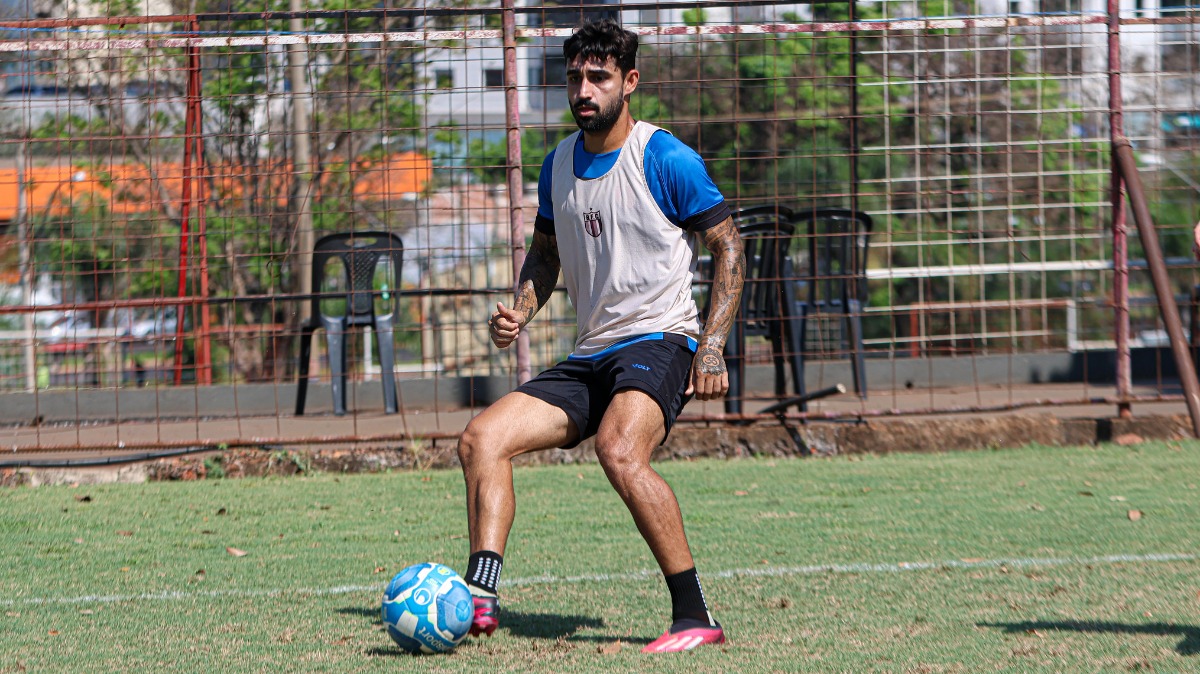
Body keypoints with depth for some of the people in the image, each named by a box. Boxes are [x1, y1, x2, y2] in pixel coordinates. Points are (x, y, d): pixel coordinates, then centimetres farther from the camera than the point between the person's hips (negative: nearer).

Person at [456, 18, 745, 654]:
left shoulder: (666, 160, -8)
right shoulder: (558, 164, 11)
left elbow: (729, 247, -4)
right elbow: (545, 252, 26)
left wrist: (711, 349, -13)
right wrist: (519, 312, 4)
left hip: (660, 343, -8)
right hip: (589, 356, 8)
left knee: (619, 450, -35)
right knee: (481, 438, -8)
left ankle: (695, 616, -29)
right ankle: (479, 599, -15)